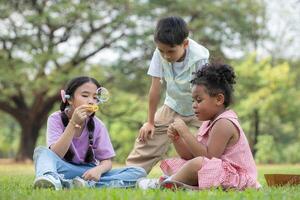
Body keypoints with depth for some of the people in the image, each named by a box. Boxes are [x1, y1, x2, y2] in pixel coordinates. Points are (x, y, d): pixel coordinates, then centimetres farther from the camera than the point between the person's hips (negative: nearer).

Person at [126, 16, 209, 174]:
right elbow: (155, 88, -17)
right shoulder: (159, 54, -23)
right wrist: (150, 122, -11)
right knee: (147, 135, -3)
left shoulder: (200, 57, -31)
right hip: (173, 105, 3)